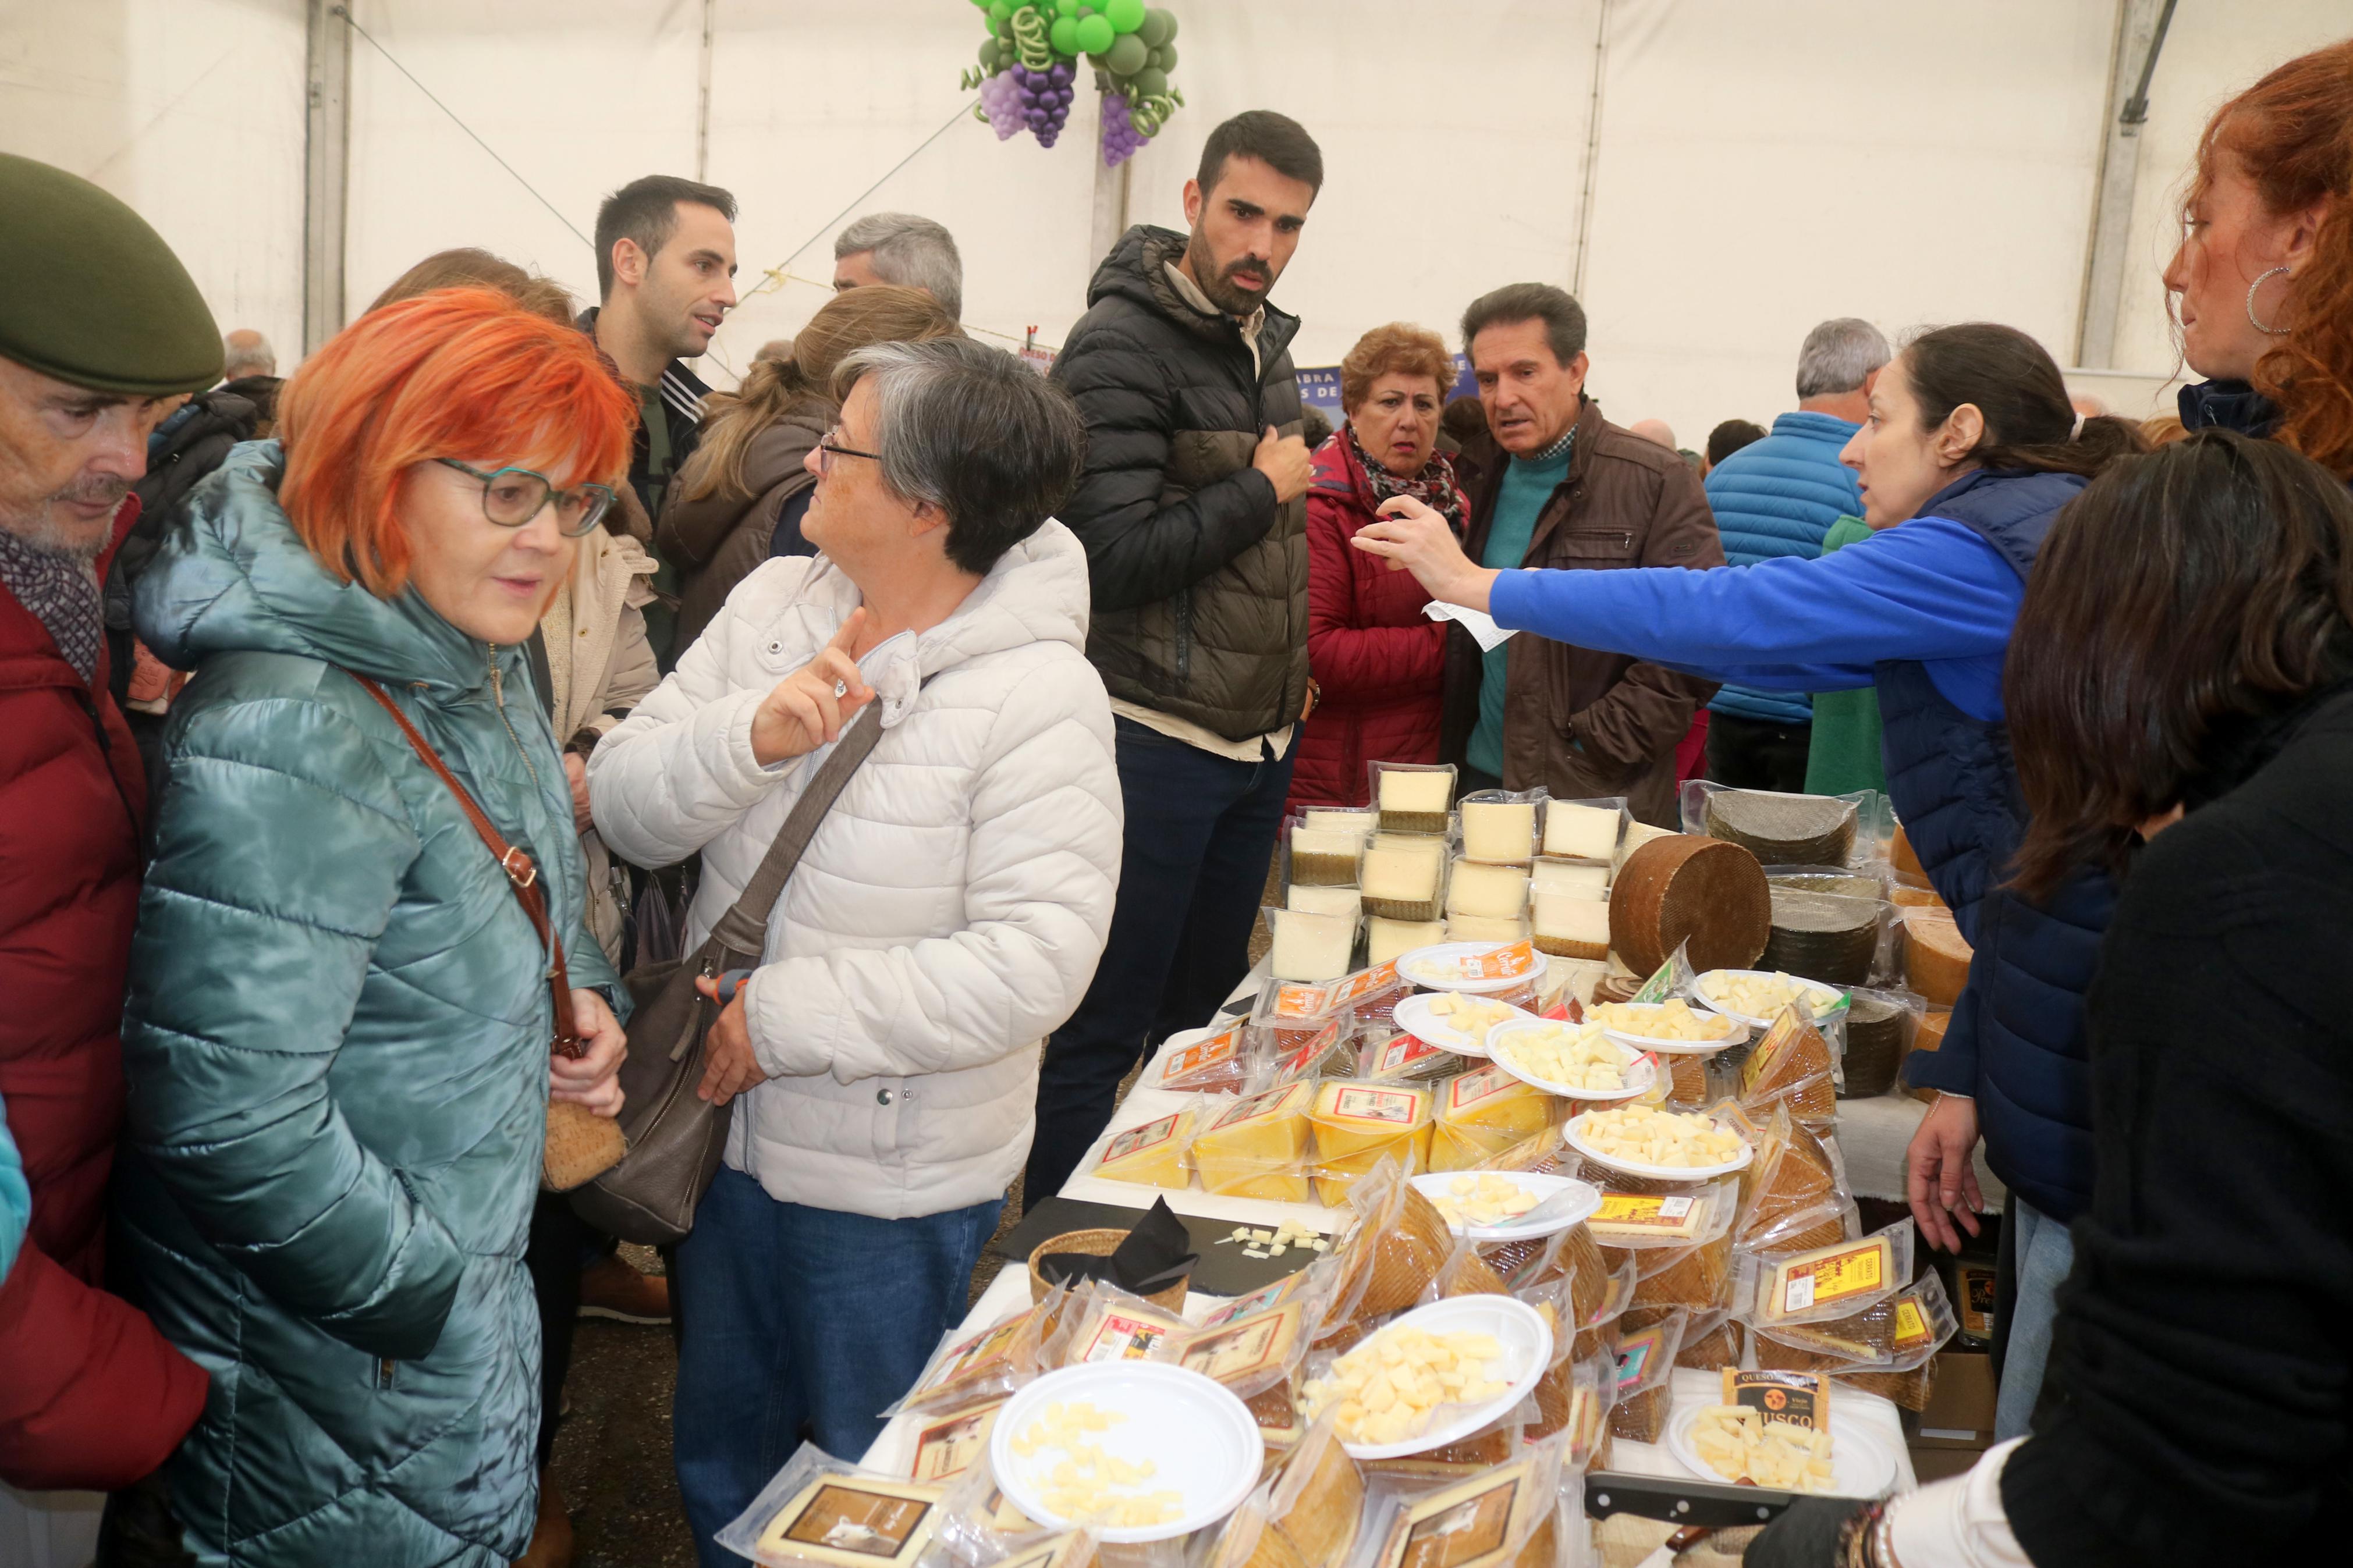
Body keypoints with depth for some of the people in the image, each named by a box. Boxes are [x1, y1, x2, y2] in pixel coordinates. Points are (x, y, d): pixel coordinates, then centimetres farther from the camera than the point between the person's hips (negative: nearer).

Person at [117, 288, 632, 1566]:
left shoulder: (474, 659, -2)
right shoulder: (288, 741, -31)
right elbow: (228, 1119, -31)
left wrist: (579, 984, -2)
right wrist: (431, 1296, -19)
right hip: (333, 1355, -8)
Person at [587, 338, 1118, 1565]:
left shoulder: (1039, 695, -21)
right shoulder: (771, 605, -4)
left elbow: (1032, 963, -27)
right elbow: (626, 807, -7)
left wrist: (785, 1019, -23)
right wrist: (752, 736, -26)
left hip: (892, 1178, -5)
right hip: (730, 1137, 5)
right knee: (721, 1469, 27)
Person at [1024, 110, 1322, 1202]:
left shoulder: (1265, 341, 13)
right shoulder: (1121, 345, -14)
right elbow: (1111, 558, -24)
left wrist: (1290, 681, 17)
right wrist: (1261, 491, -13)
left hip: (1258, 735, 9)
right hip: (1156, 736, -8)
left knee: (1206, 1012, 17)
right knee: (1103, 1029, -1)